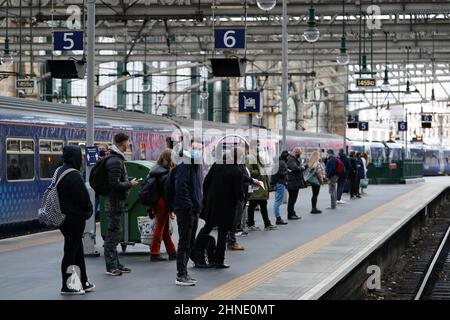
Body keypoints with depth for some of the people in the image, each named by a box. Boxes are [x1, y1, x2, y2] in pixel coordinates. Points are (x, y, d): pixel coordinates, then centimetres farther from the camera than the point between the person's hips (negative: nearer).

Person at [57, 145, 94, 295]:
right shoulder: (74, 175, -21)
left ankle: (83, 282, 24)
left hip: (64, 217, 9)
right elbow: (83, 197, -20)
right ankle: (67, 287, 4)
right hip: (75, 218, -9)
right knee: (71, 251, -2)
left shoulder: (59, 172, 10)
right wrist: (88, 211, 0)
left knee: (78, 250, 17)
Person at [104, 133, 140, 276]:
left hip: (116, 201, 11)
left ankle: (116, 264, 21)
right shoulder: (115, 161, -19)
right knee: (113, 233, -6)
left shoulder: (117, 159, 14)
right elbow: (115, 184, -23)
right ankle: (111, 267, -2)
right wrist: (130, 184, -12)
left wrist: (129, 181, 13)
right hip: (115, 201, -11)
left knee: (114, 234, 14)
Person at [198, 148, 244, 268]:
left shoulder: (217, 165, -5)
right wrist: (241, 198, 8)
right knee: (222, 233, 6)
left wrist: (206, 196, 15)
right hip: (226, 206, -4)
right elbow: (238, 192, -15)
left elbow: (206, 181, 2)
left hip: (211, 203, 4)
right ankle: (218, 260, 10)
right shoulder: (237, 173, -17)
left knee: (207, 227, 22)